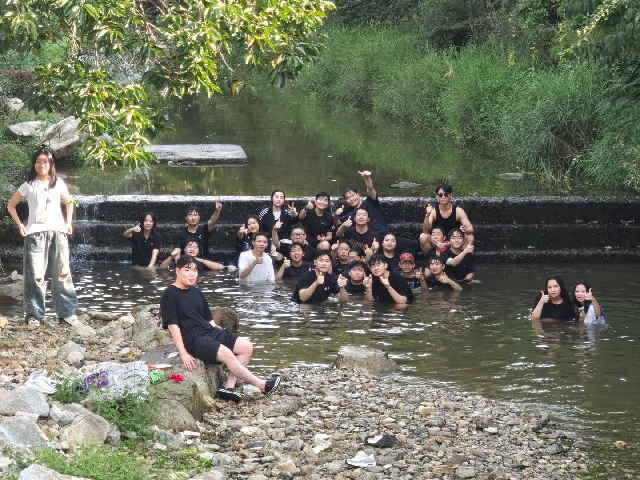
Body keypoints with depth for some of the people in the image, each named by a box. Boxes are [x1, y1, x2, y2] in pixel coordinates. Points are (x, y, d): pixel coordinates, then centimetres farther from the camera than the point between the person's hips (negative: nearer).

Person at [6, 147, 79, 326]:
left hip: (57, 232, 1)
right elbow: (11, 205, 11)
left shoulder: (58, 183, 7)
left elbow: (69, 202, 23)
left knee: (62, 274, 2)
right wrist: (20, 225, 0)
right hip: (35, 234, -1)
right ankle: (34, 315, 0)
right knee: (35, 275, -3)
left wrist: (68, 223, 10)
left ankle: (68, 312, 5)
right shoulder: (28, 185, 3)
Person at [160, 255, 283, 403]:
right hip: (192, 338, -9)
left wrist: (221, 336, 11)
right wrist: (184, 353, -20)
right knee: (226, 353, -29)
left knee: (247, 346, -4)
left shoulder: (196, 293, 17)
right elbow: (172, 325, -14)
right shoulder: (170, 295, -7)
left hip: (210, 331, 9)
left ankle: (229, 387, -12)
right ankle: (262, 385, -20)